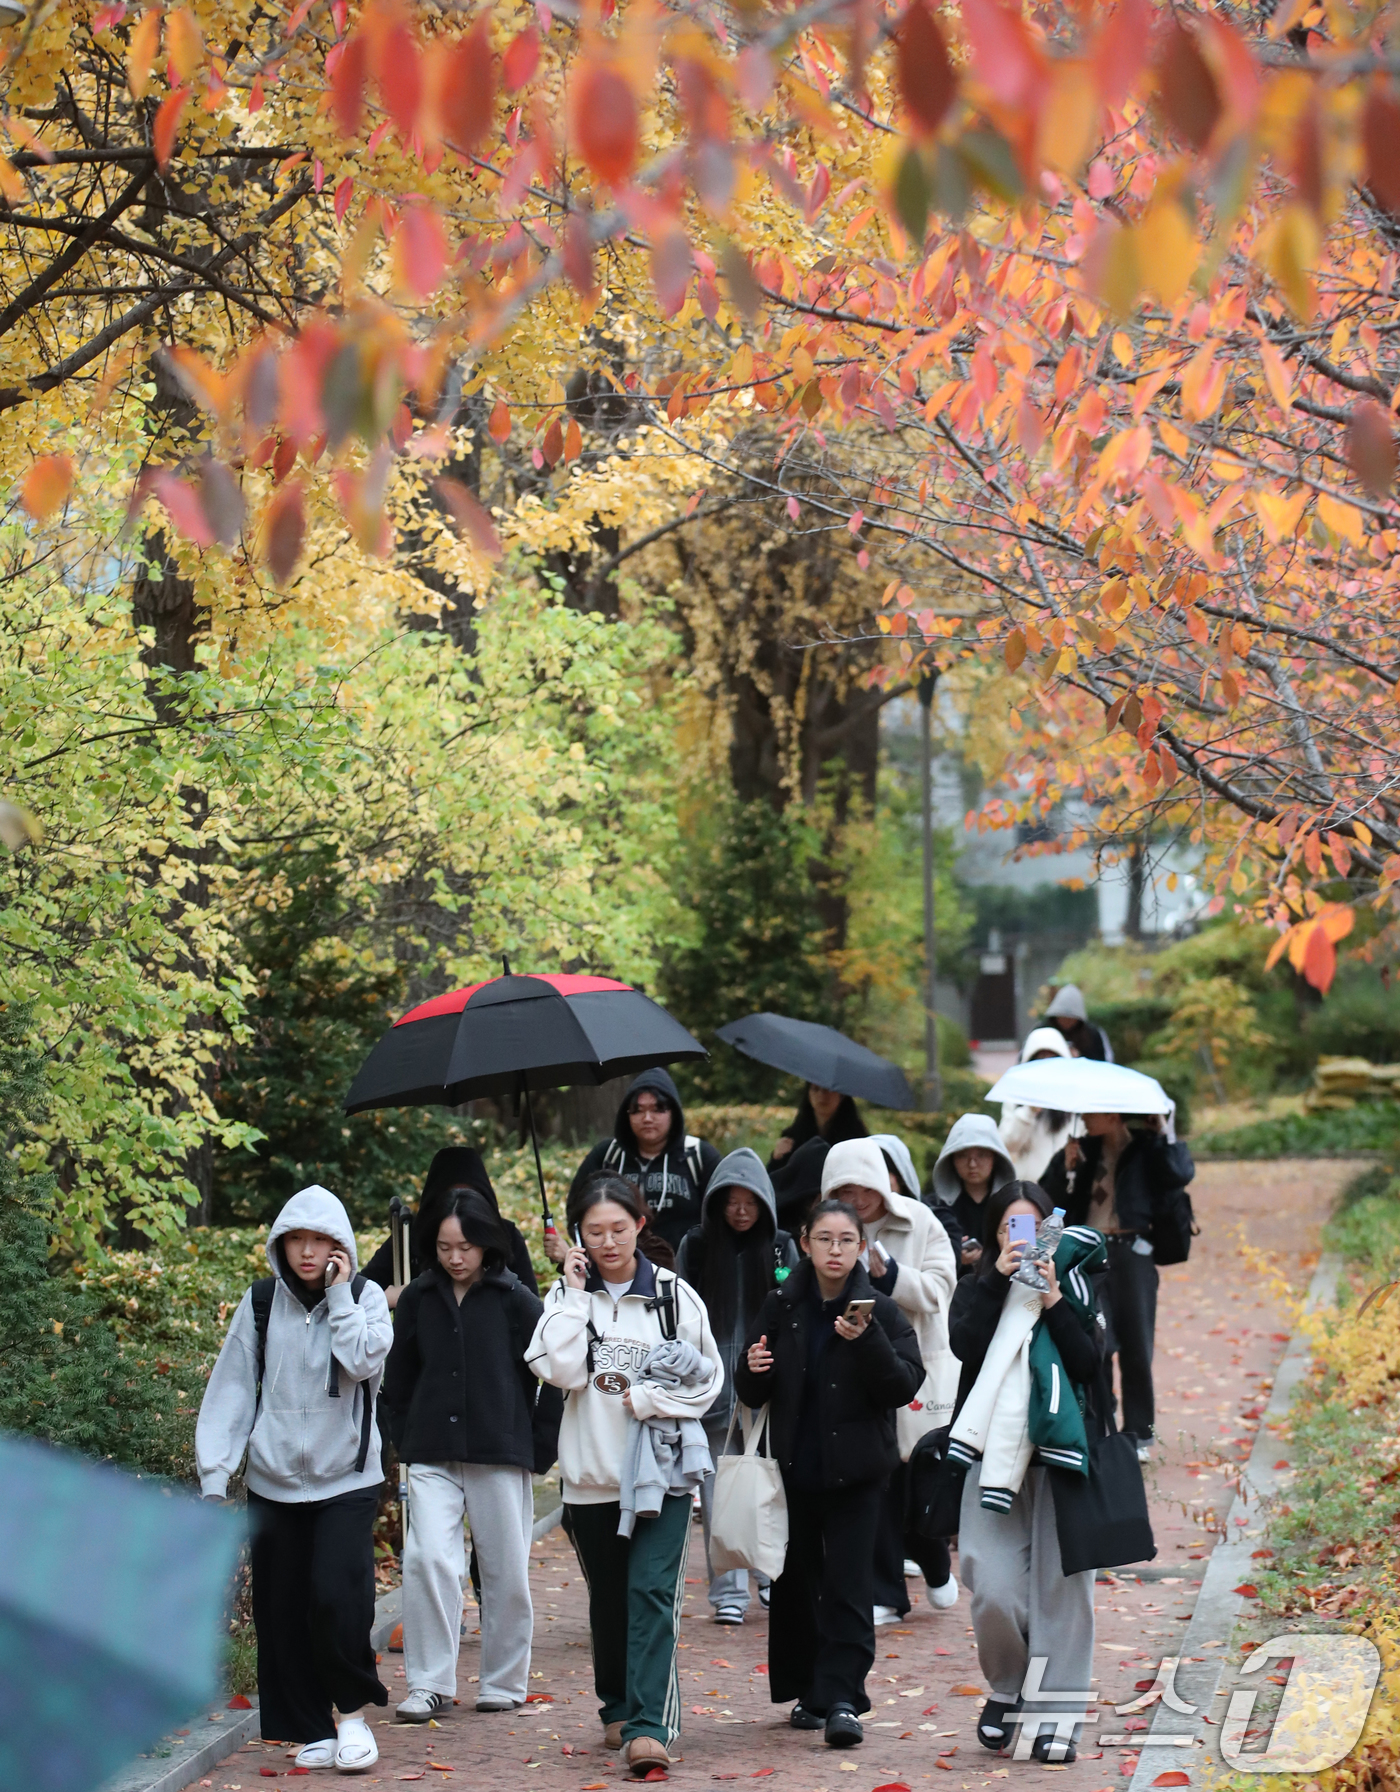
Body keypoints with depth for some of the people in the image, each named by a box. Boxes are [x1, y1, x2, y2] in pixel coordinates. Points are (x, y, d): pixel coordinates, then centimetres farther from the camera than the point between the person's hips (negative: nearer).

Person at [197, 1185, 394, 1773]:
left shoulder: (364, 1297, 0)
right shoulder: (260, 1304, 4)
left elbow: (363, 1361, -18)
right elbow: (232, 1388, 3)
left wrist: (338, 1293, -14)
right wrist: (214, 1472, -2)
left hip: (346, 1479, -2)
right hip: (274, 1479, 2)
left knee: (337, 1596, -16)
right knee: (281, 1611, 3)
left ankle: (352, 1710, 4)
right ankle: (312, 1730, 16)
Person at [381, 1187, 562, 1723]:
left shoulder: (514, 1298, -3)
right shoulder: (418, 1298, 5)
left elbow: (551, 1372, 0)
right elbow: (398, 1377, 16)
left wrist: (541, 1446, -2)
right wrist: (405, 1439, 9)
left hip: (500, 1455, -2)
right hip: (433, 1455, 2)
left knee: (506, 1571, 6)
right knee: (428, 1559, -11)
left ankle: (505, 1681, 20)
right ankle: (429, 1683, -4)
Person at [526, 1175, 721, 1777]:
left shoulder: (674, 1293, 0)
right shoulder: (569, 1295, 3)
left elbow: (708, 1378, 3)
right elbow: (561, 1371, -12)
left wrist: (646, 1399, -10)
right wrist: (574, 1294, -11)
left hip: (662, 1473, -2)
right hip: (592, 1473, 2)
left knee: (652, 1592, -14)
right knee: (608, 1598, 14)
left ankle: (649, 1727, -19)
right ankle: (618, 1709, 32)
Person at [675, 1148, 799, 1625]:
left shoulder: (781, 1246, 6)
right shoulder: (696, 1246, 3)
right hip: (714, 1383, -1)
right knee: (720, 1485, -1)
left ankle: (773, 1577, 20)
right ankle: (729, 1591, 4)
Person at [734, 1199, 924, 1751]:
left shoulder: (880, 1311, -2)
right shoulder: (781, 1307, 4)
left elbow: (905, 1386, -10)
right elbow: (751, 1394, 9)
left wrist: (867, 1341, -23)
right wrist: (754, 1370, -13)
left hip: (855, 1470, -3)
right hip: (793, 1468, 3)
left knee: (848, 1582, -8)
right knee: (795, 1581, 8)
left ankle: (841, 1699, -8)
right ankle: (807, 1692, 21)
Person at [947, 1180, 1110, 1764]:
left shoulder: (1073, 1287, 9)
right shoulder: (978, 1289, 10)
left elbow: (1088, 1361, -5)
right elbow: (965, 1344, -10)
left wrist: (1052, 1303, -13)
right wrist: (998, 1279, -14)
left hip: (1060, 1454, 0)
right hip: (994, 1456, 0)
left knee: (1061, 1588, -2)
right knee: (993, 1589, -10)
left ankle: (1056, 1715, 5)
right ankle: (1006, 1688, 15)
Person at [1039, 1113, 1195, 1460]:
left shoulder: (1146, 1148, 2)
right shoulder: (1083, 1150, 11)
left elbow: (1181, 1173, -17)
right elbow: (1050, 1197, 7)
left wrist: (1162, 1133, -12)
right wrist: (1066, 1168, -8)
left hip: (1131, 1253, -3)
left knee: (1135, 1346, 2)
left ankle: (1139, 1434, 10)